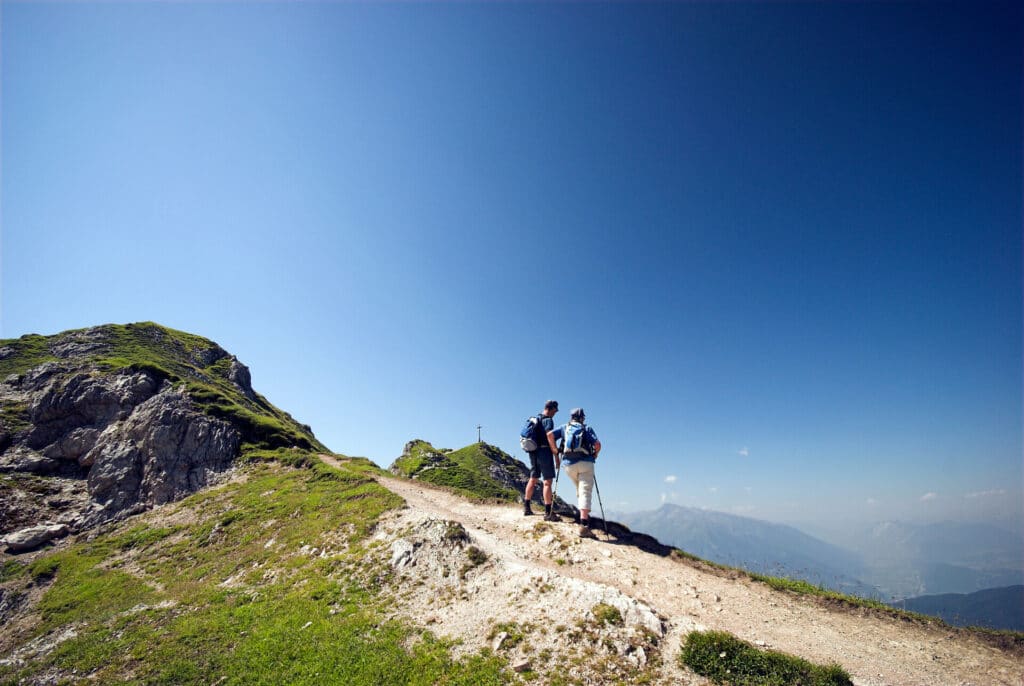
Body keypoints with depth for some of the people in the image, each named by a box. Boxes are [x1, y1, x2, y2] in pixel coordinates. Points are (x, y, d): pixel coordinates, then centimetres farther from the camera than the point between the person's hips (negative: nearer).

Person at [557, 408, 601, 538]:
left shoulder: (565, 428, 15)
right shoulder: (587, 429, 9)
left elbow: (550, 435, 2)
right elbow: (597, 444, -4)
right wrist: (594, 455, 14)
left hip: (569, 464, 3)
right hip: (585, 463, -3)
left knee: (580, 490, 25)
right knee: (585, 492, -10)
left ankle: (584, 515, 24)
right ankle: (584, 526, -21)